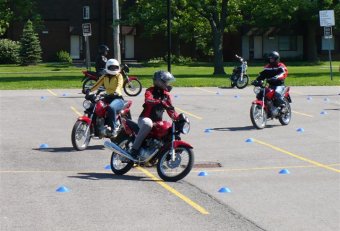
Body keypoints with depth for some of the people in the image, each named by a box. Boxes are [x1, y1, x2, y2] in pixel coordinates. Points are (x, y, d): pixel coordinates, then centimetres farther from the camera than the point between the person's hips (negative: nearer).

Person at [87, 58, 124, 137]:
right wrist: (90, 90, -20)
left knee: (111, 107, -38)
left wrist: (116, 92, -41)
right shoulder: (104, 77, 14)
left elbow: (119, 85, -19)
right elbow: (97, 84, 0)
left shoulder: (119, 76, 0)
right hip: (108, 97, 6)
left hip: (118, 98, -6)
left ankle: (113, 128, -33)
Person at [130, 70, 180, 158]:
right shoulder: (150, 91, -8)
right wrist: (160, 102, -49)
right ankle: (135, 148, -36)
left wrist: (178, 117, -1)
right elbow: (148, 100, -32)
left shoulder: (166, 94, 13)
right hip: (145, 118, -7)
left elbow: (170, 110, 17)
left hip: (158, 121, 7)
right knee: (148, 124, -40)